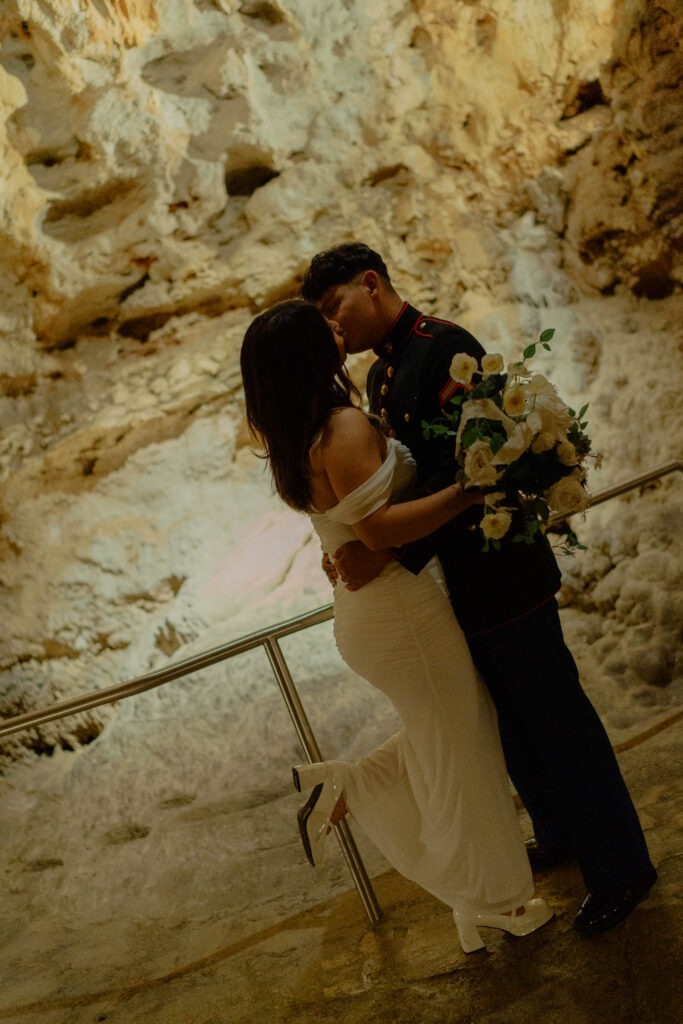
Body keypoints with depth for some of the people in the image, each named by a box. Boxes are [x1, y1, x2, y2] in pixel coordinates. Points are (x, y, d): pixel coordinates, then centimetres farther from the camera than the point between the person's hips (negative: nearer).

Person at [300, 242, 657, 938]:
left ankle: (619, 867, 21)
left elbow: (463, 468, -27)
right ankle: (562, 834, 42)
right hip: (456, 581, 9)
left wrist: (392, 554, -29)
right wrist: (357, 546, -3)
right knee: (511, 723, 21)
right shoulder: (379, 375, 11)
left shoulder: (443, 346, -18)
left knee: (554, 716, 3)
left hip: (500, 572, -9)